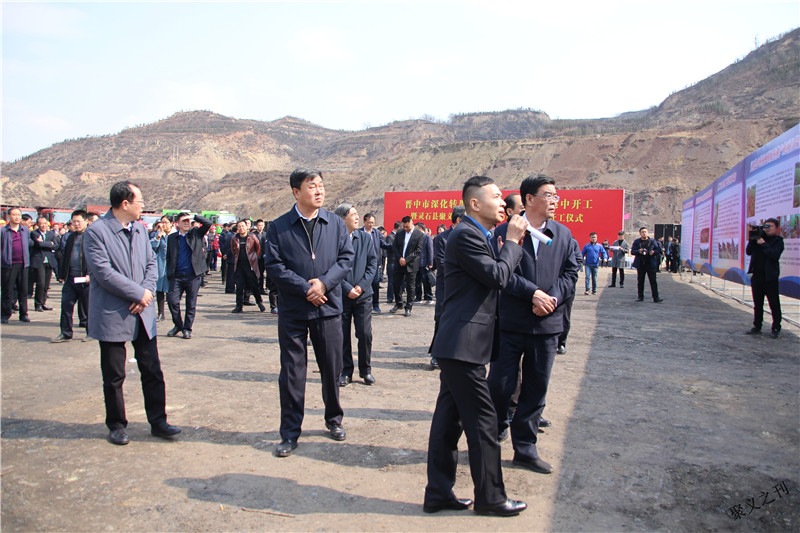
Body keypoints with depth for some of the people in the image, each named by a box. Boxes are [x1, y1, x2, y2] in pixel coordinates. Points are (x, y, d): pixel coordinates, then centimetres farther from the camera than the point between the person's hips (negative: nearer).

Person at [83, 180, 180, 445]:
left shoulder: (140, 230, 11)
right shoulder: (96, 231, -10)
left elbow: (151, 262, 11)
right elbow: (103, 272, -18)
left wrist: (148, 290, -7)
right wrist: (138, 293, -15)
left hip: (142, 314, 6)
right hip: (112, 316, -5)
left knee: (153, 371, 8)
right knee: (114, 377, 7)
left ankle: (158, 421, 19)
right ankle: (117, 425, 24)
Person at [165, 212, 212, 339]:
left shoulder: (196, 233, 7)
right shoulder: (172, 238, 11)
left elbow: (208, 223, -6)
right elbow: (169, 257, 14)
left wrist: (194, 216, -9)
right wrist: (169, 273, 8)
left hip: (193, 276, -1)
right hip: (176, 276, 1)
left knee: (191, 303, 3)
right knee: (172, 301, -5)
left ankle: (187, 328, 15)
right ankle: (178, 325, 16)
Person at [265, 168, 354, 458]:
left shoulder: (335, 223, 4)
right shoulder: (279, 227, -2)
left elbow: (346, 257, 1)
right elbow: (274, 266, -7)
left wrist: (325, 282, -14)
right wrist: (306, 288, -14)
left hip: (328, 307, 2)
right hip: (292, 311, -2)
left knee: (332, 368, 12)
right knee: (291, 372, 4)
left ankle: (334, 419, 34)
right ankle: (290, 433, 18)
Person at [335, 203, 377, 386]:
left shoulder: (365, 238, 5)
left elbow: (373, 263, 4)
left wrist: (362, 286, -7)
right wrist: (347, 288, -11)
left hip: (363, 295, 2)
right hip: (341, 296, -2)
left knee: (365, 334, 1)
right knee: (342, 336, 6)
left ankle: (365, 370, 19)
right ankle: (346, 371, 21)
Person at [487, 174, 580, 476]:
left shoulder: (563, 234, 9)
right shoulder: (505, 231, -4)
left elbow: (571, 273, 5)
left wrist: (552, 298, -12)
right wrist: (534, 293, -18)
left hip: (547, 324, 4)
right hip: (510, 323, -3)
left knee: (536, 389, 10)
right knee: (500, 384, 3)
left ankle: (525, 448, 24)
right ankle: (494, 436, 27)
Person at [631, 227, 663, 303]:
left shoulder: (653, 241, 6)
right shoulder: (636, 242, 7)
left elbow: (658, 250, 6)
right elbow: (632, 251, 2)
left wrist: (654, 252, -14)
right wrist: (638, 251, -17)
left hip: (651, 264, -1)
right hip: (640, 264, 1)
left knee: (653, 281, -3)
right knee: (640, 281, 7)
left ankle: (656, 298, -3)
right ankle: (640, 297, 17)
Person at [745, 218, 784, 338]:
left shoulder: (778, 241, -1)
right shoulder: (759, 237, 11)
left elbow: (775, 255, -17)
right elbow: (748, 252, 5)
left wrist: (763, 244, -16)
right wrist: (752, 240, -7)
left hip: (770, 277, -4)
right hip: (757, 276, 5)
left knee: (774, 304, -1)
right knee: (757, 303, 11)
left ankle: (776, 329, 6)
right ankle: (757, 327, 19)